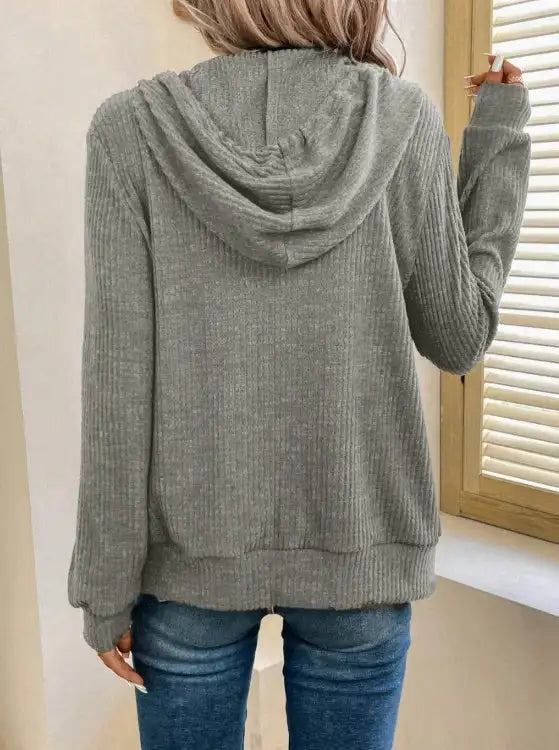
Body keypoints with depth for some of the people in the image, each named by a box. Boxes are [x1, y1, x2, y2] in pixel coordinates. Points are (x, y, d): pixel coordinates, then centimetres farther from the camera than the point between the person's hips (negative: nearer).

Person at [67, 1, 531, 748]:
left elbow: (120, 378, -12)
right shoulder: (405, 120, -8)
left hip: (192, 547, 0)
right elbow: (457, 338, -1)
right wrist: (500, 136, 7)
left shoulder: (134, 127, -10)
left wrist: (104, 581, -2)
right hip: (359, 544, 1)